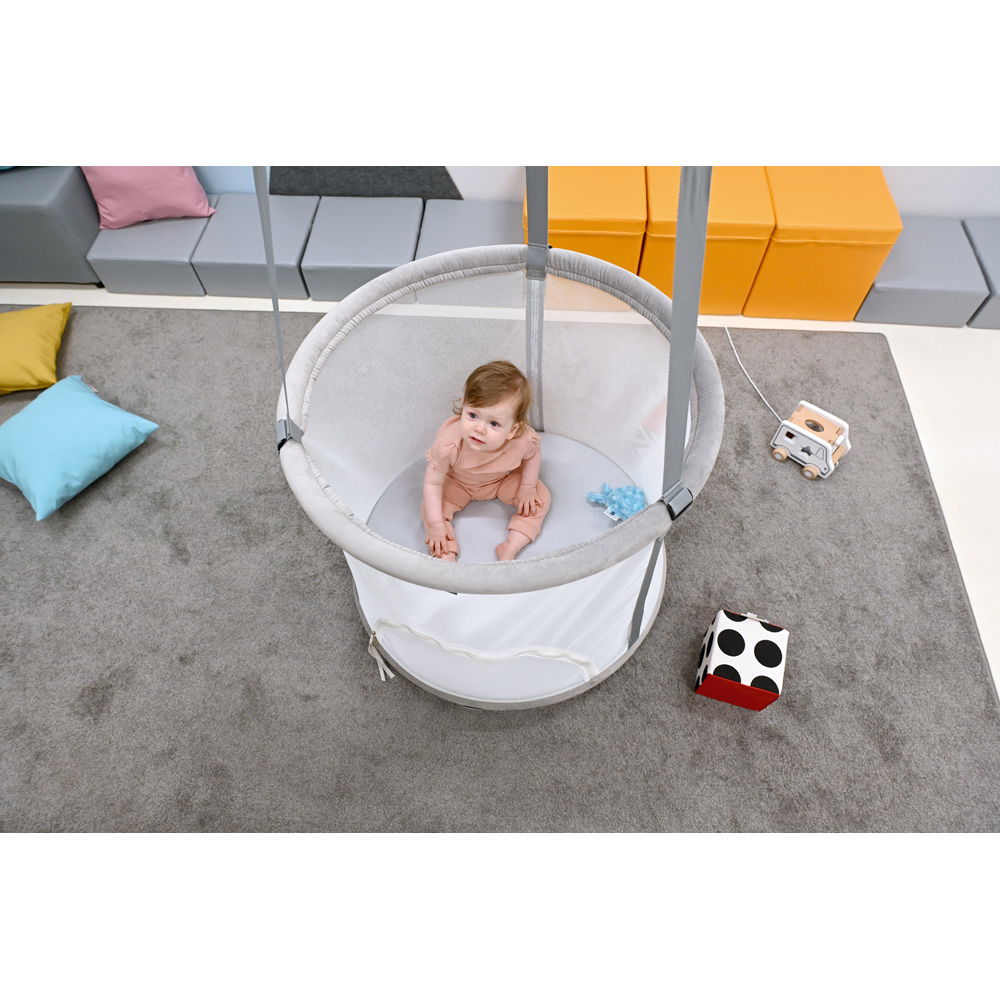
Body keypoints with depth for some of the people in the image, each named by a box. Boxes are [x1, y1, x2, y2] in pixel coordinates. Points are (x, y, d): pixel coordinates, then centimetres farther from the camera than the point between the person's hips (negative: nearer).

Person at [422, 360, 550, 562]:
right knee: (430, 509, -17)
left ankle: (510, 549, -8)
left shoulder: (524, 439, -38)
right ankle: (447, 556, -11)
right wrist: (435, 524, -26)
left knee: (540, 499, -10)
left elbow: (533, 454, -11)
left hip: (504, 479, 1)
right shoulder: (448, 442, -43)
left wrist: (527, 488, -10)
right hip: (458, 483, -1)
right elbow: (432, 483, -29)